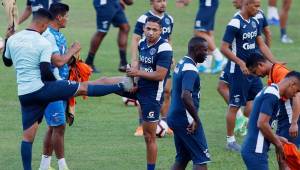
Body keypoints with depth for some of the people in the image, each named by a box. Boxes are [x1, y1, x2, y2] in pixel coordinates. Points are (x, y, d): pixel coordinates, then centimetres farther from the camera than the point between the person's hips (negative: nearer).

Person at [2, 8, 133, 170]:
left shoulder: (13, 39, 5)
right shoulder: (43, 43, -12)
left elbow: (7, 61, 22)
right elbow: (46, 72, -18)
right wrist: (54, 82, 2)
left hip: (24, 94, 5)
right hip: (41, 88, -5)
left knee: (28, 136, 8)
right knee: (83, 88, 7)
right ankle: (122, 86, 14)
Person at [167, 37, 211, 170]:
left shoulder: (181, 64, 12)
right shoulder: (190, 70, -19)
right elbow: (185, 96, -31)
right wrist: (196, 119, -20)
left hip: (175, 118, 10)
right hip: (186, 120, -10)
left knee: (182, 159, 16)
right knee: (201, 159, -4)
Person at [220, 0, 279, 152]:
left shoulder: (254, 22, 8)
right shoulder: (235, 24, -17)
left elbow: (261, 45, 16)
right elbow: (224, 48, -19)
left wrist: (274, 62, 7)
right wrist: (241, 63, -25)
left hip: (252, 70, 8)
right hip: (238, 71, -8)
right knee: (235, 106, 2)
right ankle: (230, 141, 12)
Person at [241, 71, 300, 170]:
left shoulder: (268, 91, 16)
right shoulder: (272, 95, -15)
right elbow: (262, 124, -22)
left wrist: (277, 139, 15)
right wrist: (278, 143, -9)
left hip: (251, 149, 10)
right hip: (256, 151, -10)